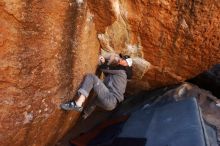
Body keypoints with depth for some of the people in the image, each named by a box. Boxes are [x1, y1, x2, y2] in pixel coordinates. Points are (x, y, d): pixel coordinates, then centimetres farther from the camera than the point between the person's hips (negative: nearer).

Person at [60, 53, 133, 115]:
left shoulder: (120, 70, 1)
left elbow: (102, 68, 4)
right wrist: (104, 61, 18)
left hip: (110, 101, -10)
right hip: (110, 103, 10)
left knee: (91, 77, -13)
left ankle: (78, 104, -25)